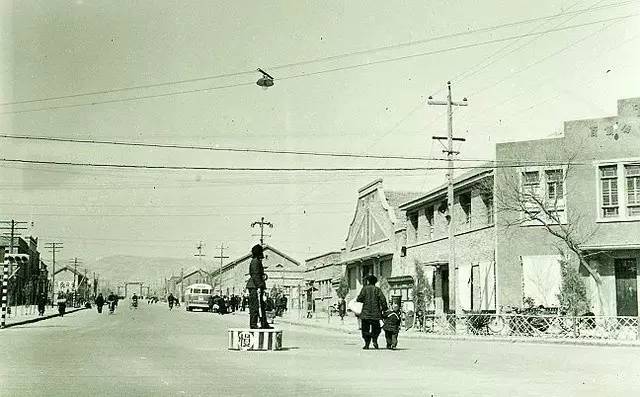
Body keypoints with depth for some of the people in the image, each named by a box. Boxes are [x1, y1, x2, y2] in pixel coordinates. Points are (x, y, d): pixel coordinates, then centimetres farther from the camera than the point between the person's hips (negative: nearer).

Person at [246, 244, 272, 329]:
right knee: (255, 306, -8)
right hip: (255, 287, -11)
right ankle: (253, 324, -6)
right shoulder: (255, 262, -12)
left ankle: (264, 324, 15)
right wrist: (259, 286, -21)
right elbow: (255, 275, -18)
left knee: (262, 305, 12)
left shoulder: (258, 261, 20)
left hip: (256, 286, 11)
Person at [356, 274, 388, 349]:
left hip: (366, 312, -1)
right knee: (376, 328, 14)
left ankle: (367, 344, -1)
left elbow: (360, 298, -7)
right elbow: (383, 300, -4)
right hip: (375, 312, 1)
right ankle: (375, 340, -6)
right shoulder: (377, 289, 4)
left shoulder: (365, 288, 0)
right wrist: (384, 308, 5)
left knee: (365, 329, 5)